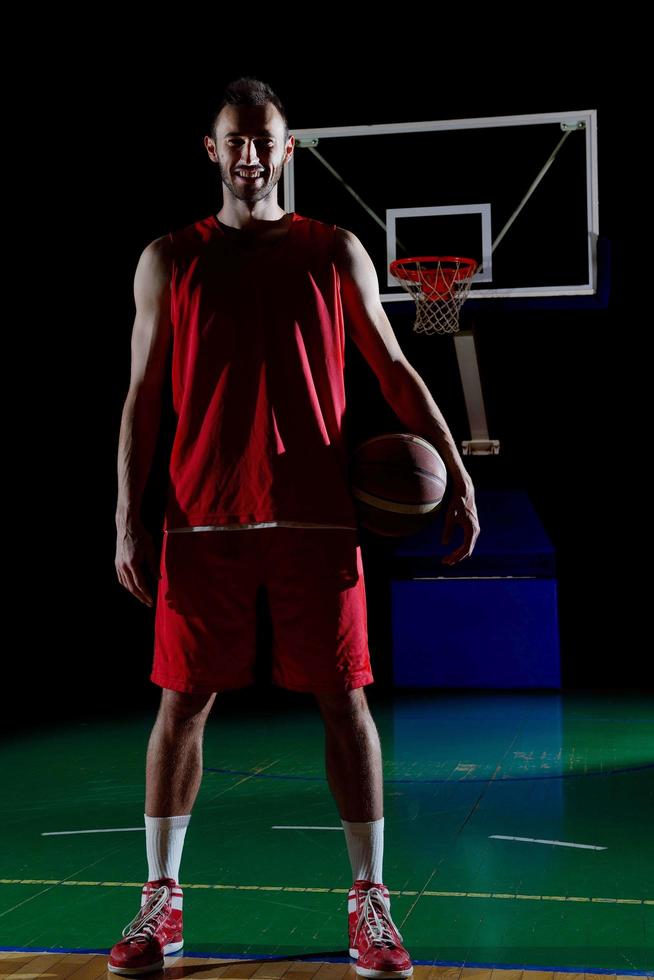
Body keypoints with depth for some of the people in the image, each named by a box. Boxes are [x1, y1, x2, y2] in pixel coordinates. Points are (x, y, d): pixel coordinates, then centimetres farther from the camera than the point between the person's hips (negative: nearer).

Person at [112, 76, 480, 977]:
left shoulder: (335, 253, 8)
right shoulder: (169, 260, 9)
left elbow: (394, 372, 10)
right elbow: (144, 396, 8)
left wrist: (456, 472, 1)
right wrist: (129, 521, 0)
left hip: (316, 514, 0)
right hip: (202, 519, 1)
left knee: (344, 699, 0)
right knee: (183, 701, 3)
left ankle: (370, 901, 11)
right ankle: (162, 900, 17)